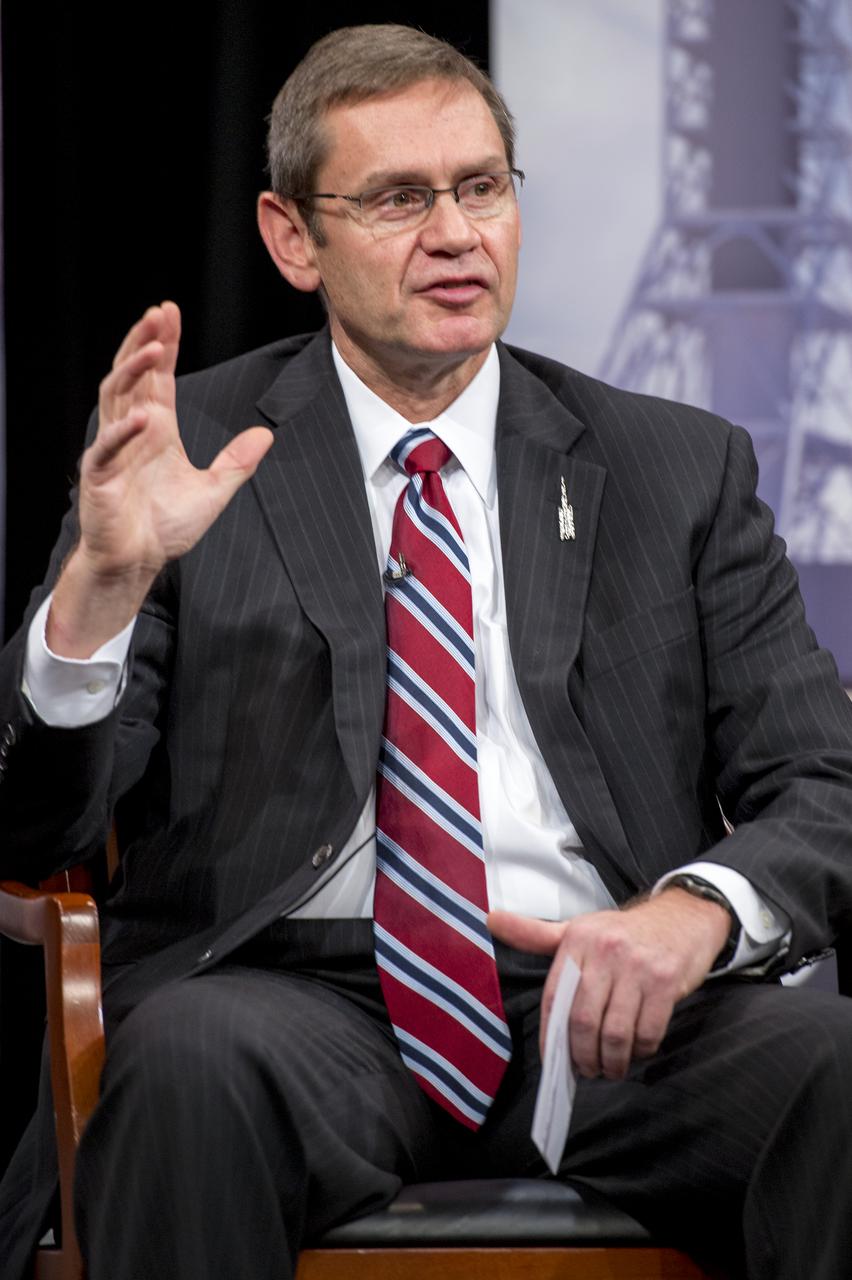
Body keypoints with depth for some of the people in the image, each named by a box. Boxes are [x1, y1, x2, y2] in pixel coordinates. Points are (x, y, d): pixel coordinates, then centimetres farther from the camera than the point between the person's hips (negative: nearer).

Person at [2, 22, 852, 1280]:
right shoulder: (191, 451, 9)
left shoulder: (682, 469, 15)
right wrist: (102, 585, -18)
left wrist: (700, 906, -15)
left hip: (598, 1003, 2)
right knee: (195, 1058, -37)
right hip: (298, 1002, -2)